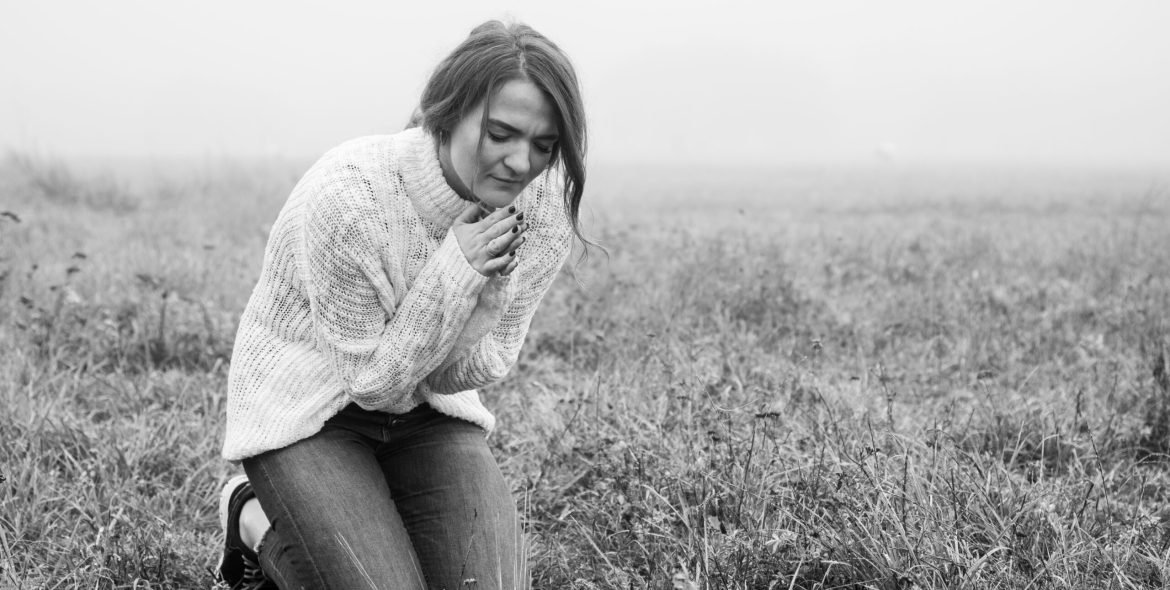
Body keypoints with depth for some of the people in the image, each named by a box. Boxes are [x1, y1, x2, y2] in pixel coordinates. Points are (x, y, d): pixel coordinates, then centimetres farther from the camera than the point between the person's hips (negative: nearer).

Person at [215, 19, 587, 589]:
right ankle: (256, 521, 9)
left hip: (426, 412, 5)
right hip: (307, 411, -4)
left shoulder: (545, 202, -15)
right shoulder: (346, 195, -30)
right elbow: (374, 378, -21)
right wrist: (455, 272, -31)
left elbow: (471, 372, -6)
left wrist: (485, 295, -27)